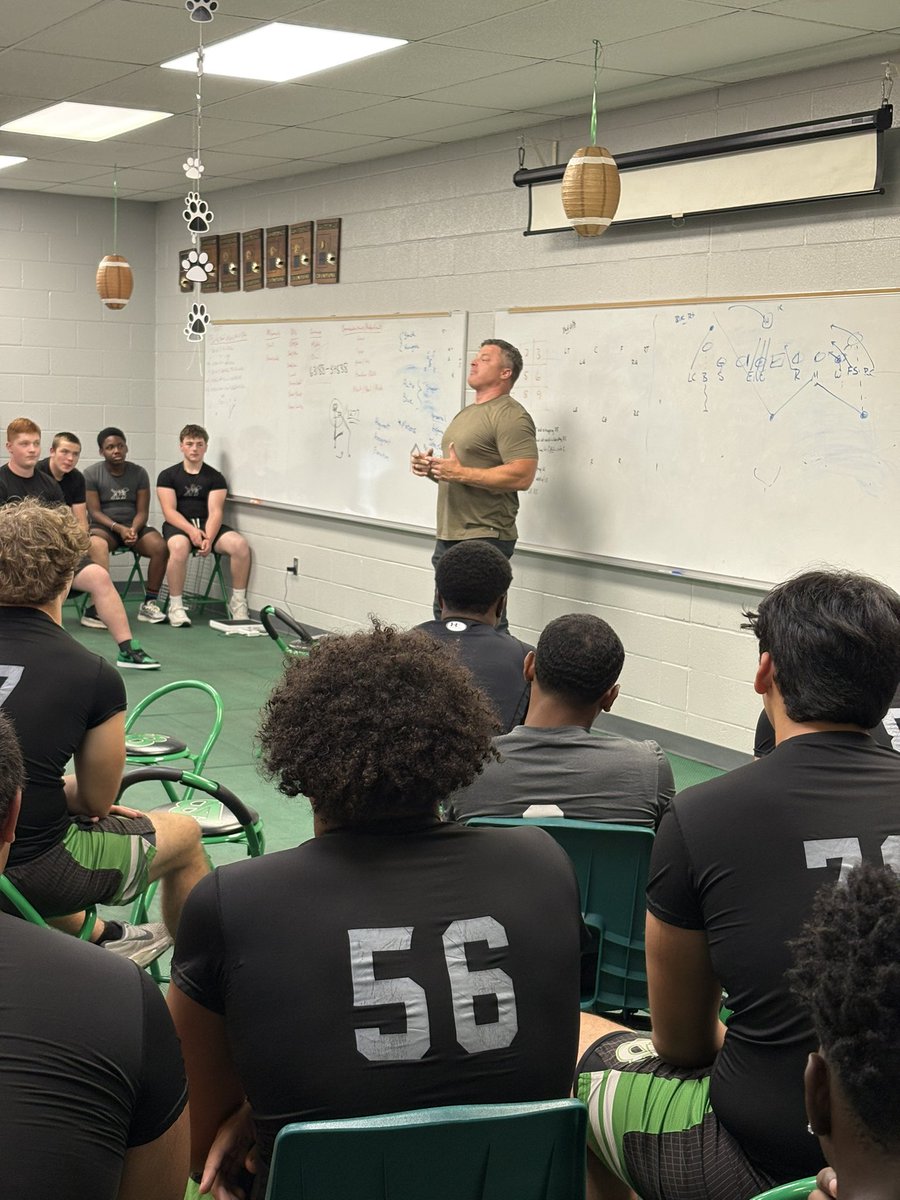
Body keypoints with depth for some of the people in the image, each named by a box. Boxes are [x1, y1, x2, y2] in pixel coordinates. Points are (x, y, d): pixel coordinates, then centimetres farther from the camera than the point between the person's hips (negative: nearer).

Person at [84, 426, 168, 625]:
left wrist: (134, 529, -19)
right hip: (103, 526, -3)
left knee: (160, 547, -27)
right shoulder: (91, 474, 0)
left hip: (134, 526, 3)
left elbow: (142, 511, 3)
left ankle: (150, 603, -18)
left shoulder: (139, 473, 7)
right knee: (97, 546, -39)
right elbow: (94, 511, -6)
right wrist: (118, 528, -21)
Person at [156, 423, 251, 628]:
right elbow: (169, 511, -4)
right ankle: (175, 606, -25)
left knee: (240, 544, -26)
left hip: (208, 525, 2)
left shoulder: (215, 477, 9)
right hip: (178, 525, -2)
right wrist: (191, 530, -22)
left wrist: (208, 538, -23)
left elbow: (215, 512, -3)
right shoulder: (168, 476, 6)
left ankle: (238, 602, -10)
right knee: (179, 547, -39)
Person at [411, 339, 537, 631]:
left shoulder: (509, 415, -12)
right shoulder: (467, 413, 20)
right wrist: (432, 468, 6)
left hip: (485, 539, -10)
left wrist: (460, 473, -21)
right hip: (448, 536, 10)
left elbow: (522, 476, -23)